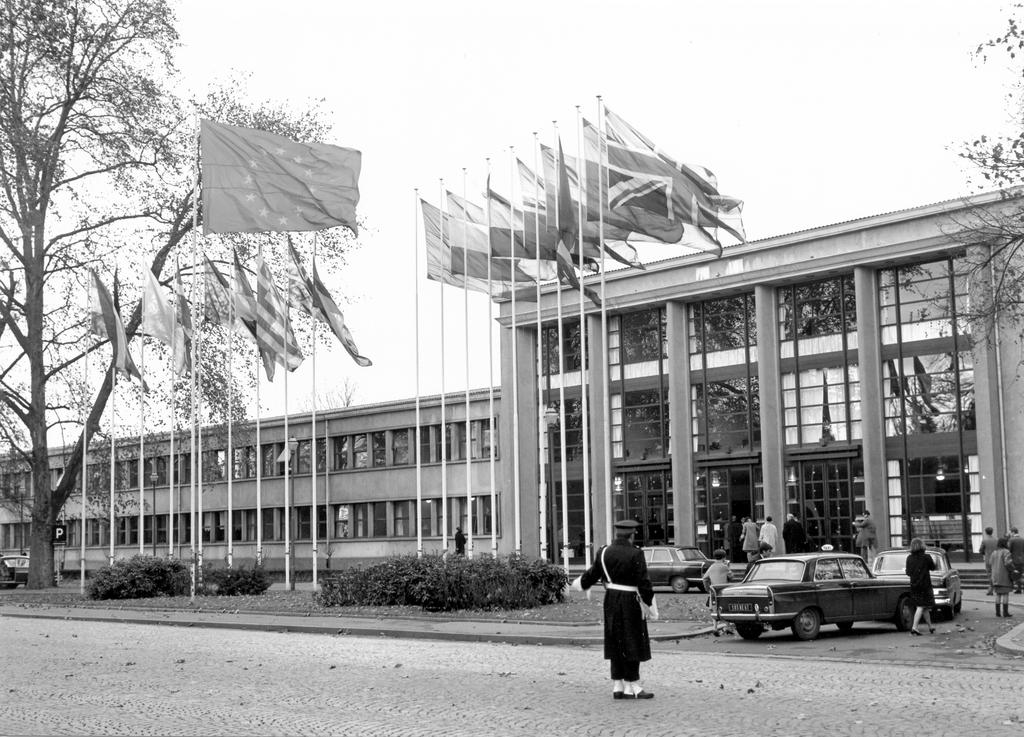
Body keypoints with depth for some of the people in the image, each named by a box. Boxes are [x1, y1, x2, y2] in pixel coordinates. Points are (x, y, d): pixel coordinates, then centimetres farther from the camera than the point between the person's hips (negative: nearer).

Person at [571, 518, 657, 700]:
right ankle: (632, 686, 2)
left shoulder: (603, 553, 3)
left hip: (610, 602, 6)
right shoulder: (635, 554, -14)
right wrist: (651, 606, -8)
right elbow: (643, 583, -15)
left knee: (616, 644, 13)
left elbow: (592, 574, 14)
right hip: (630, 603, -6)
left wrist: (579, 584, 34)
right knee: (632, 644, 0)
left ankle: (617, 686, 17)